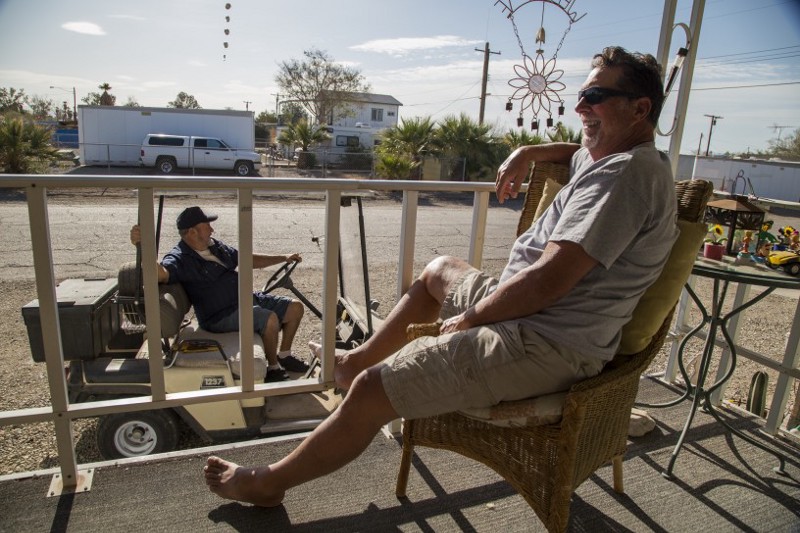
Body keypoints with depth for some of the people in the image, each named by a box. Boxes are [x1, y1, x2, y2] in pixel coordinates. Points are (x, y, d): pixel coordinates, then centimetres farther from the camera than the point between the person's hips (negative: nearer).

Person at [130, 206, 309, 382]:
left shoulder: (214, 245, 12)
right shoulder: (180, 258, -14)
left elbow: (248, 260, 21)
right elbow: (161, 273, -37)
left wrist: (284, 258, 17)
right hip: (220, 316, -9)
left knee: (295, 308, 5)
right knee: (270, 319, -30)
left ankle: (284, 355, 21)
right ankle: (273, 368, -6)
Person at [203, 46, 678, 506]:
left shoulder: (628, 171, -19)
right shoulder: (615, 158, 13)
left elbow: (547, 281, -27)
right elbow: (579, 151, 39)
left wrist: (468, 319, -14)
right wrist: (527, 153, 19)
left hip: (544, 345, -11)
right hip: (528, 312, 11)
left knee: (371, 391, -13)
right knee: (439, 271, 29)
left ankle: (267, 483, 11)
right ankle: (360, 358, 40)